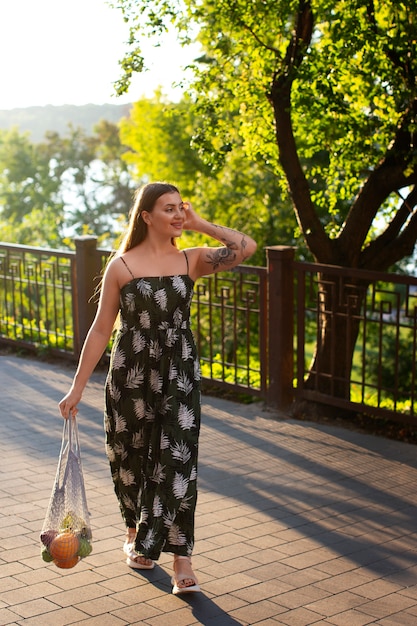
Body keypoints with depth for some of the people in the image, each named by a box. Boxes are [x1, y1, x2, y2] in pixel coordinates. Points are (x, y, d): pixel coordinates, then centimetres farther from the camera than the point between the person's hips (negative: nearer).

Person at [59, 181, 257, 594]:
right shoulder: (122, 266, -4)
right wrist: (77, 388, -2)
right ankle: (135, 530, 41)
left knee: (178, 462, -5)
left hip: (180, 374, 1)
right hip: (131, 374, -1)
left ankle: (180, 559, 1)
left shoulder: (191, 260, 2)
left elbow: (246, 247, -11)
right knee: (131, 457, 13)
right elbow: (101, 329, -1)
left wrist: (199, 225, -5)